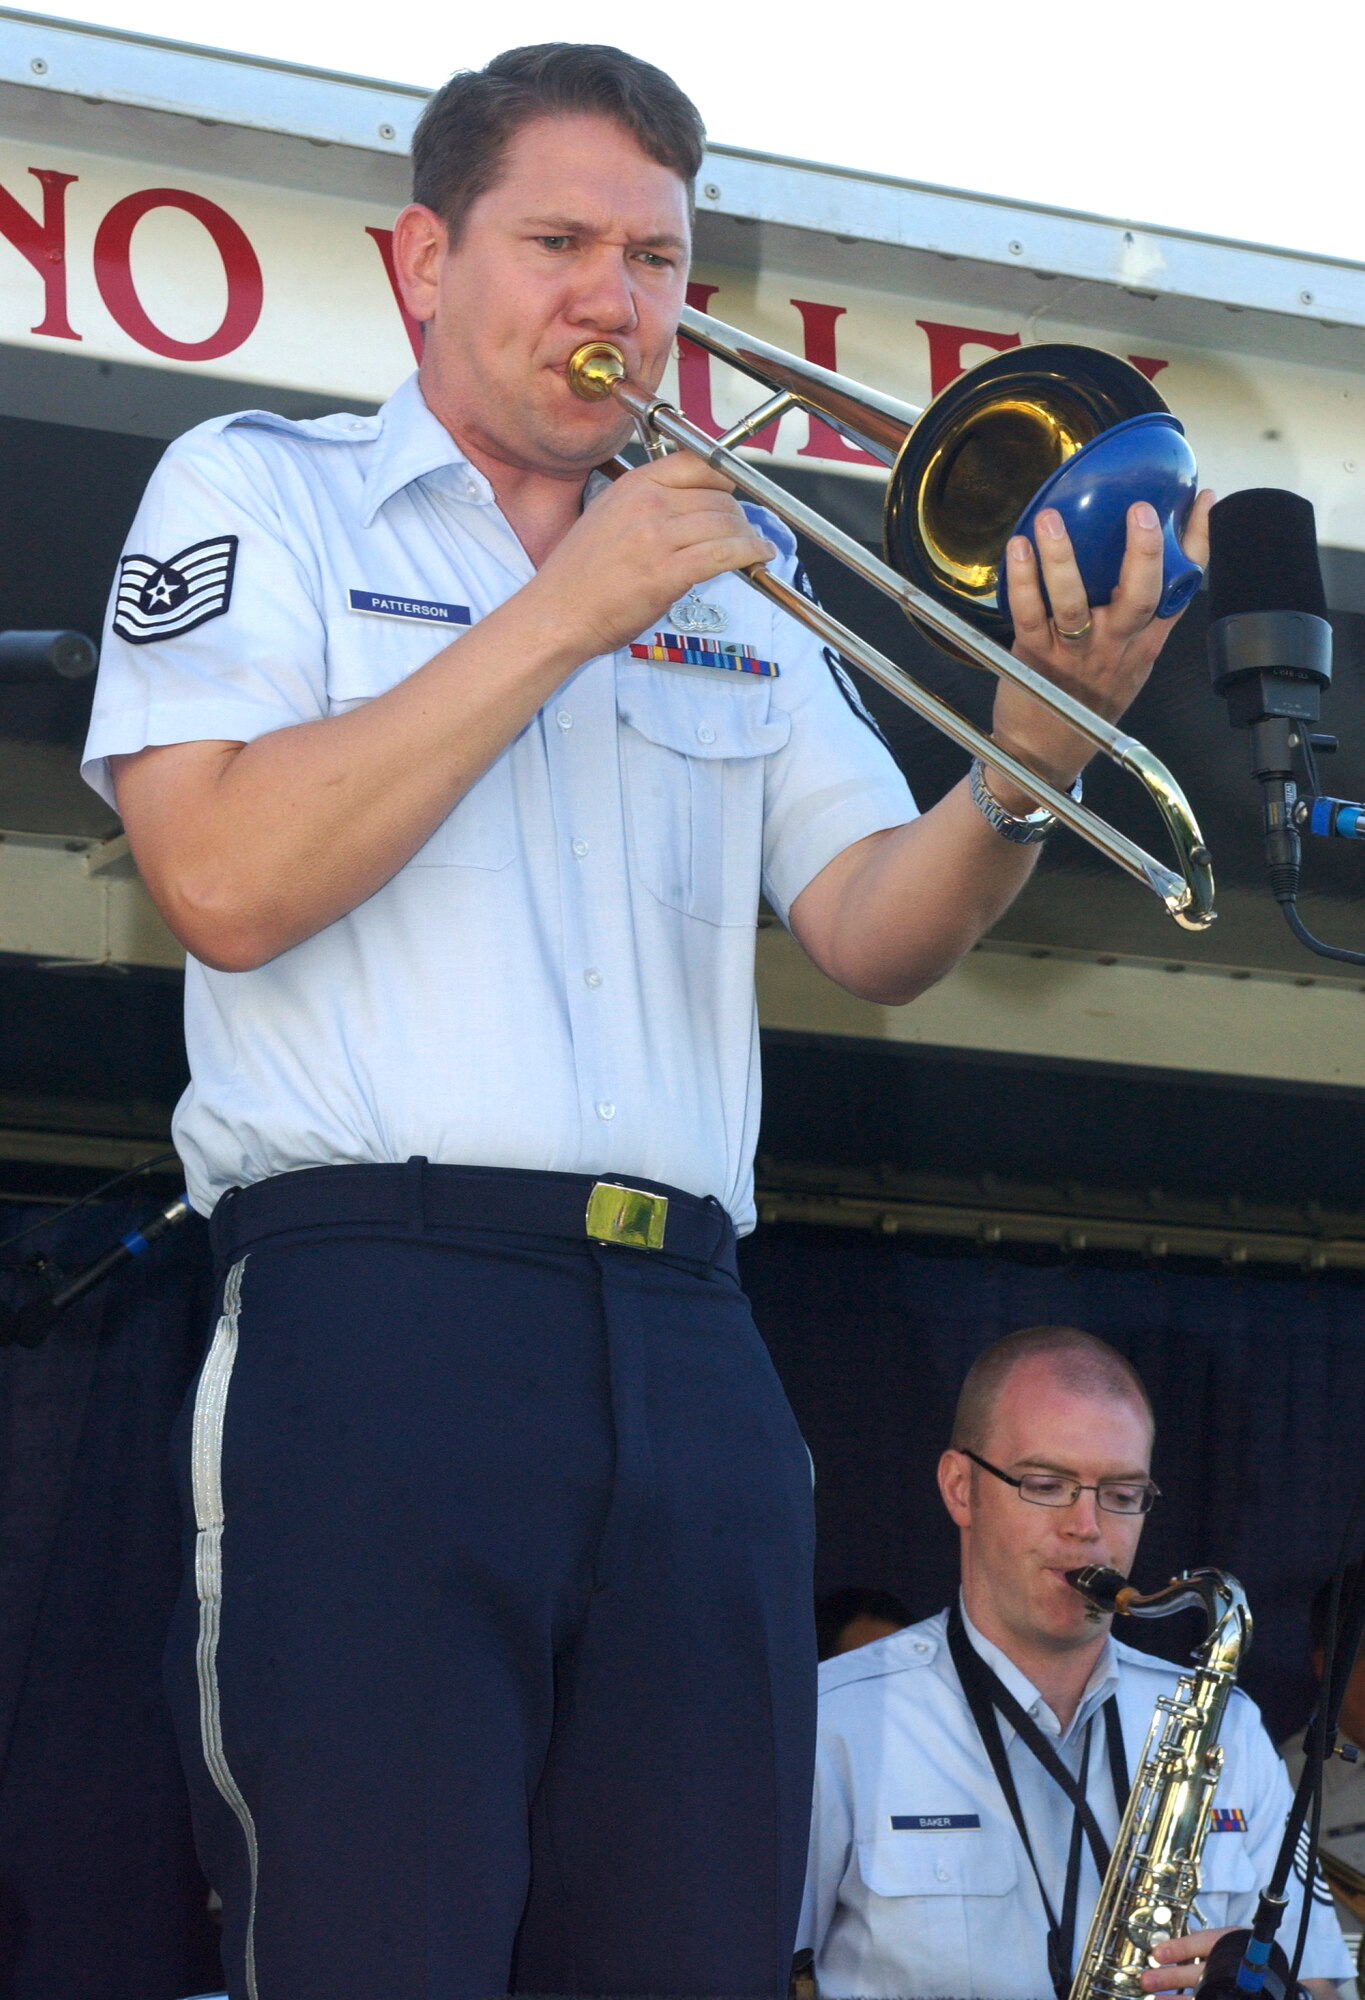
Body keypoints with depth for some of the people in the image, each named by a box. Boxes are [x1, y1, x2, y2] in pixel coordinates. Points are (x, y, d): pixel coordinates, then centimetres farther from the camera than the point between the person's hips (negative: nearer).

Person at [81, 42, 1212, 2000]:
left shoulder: (732, 587, 23)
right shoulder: (260, 494, 9)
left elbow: (874, 933, 11)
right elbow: (228, 883, -7)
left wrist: (1027, 761, -10)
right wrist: (565, 612, -6)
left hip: (687, 1351, 5)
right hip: (379, 1313, -4)